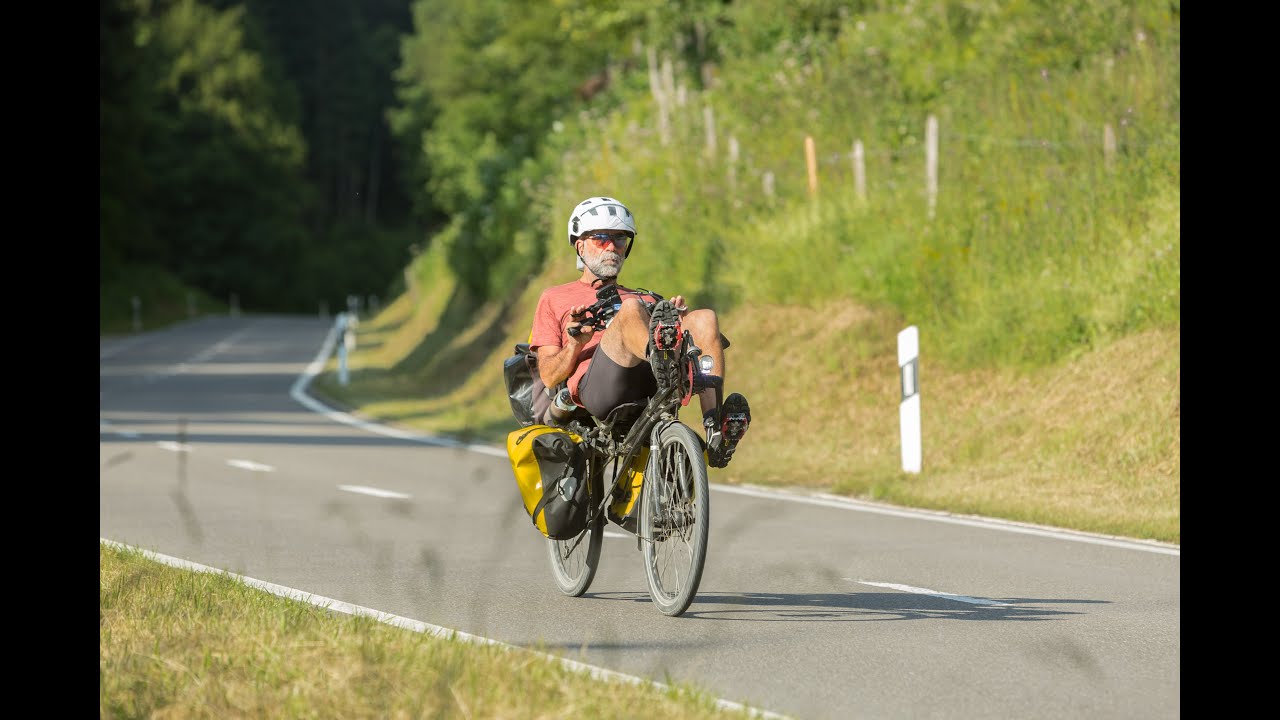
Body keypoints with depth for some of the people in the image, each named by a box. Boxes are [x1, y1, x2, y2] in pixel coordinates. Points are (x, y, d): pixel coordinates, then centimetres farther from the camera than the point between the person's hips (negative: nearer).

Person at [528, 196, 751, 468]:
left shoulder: (648, 300, 38)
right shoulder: (554, 298, 29)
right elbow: (549, 376, 16)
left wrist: (678, 315, 0)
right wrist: (576, 344, -4)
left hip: (650, 390, 4)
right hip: (595, 389, -4)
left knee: (704, 318, -19)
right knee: (631, 308, -29)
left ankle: (715, 429, -39)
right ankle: (659, 356, -68)